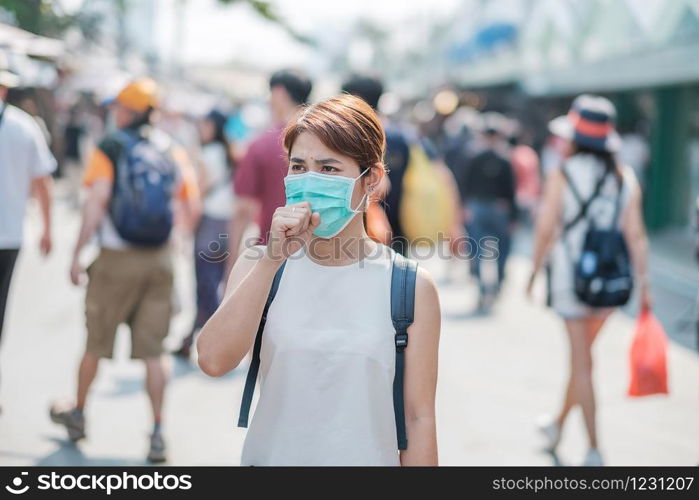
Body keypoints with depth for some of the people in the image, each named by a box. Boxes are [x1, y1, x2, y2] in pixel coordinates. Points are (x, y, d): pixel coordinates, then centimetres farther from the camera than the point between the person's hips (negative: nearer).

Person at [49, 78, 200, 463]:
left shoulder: (110, 149, -8)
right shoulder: (173, 151, 5)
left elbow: (96, 204, -16)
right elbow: (192, 208, 4)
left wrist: (77, 255, -10)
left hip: (117, 258, -3)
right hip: (159, 260, 3)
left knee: (96, 344, 14)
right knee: (152, 351, 6)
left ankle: (78, 414, 32)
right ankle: (157, 433, 2)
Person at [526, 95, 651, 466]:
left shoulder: (560, 177, -9)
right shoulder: (625, 177, 2)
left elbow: (545, 231, -8)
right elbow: (635, 234, -2)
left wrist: (534, 272, 5)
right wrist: (642, 283, 2)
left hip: (571, 277, -4)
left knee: (582, 362, 3)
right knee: (581, 355, 21)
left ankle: (594, 449, 3)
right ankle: (559, 424, 38)